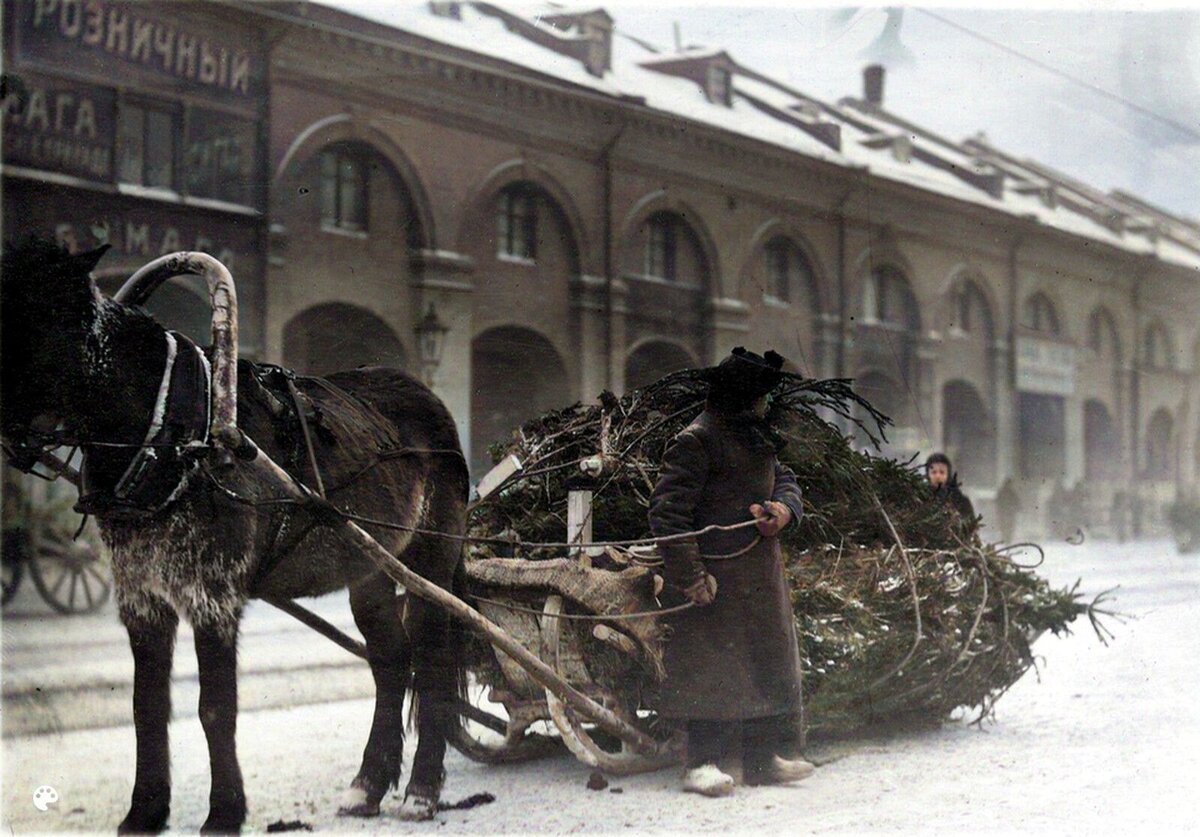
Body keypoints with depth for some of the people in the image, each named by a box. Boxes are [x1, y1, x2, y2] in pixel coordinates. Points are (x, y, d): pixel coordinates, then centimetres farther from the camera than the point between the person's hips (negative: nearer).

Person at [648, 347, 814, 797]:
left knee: (768, 661, 12)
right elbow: (667, 511, -17)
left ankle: (762, 757, 21)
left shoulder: (756, 436, 16)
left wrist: (784, 508, -2)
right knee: (712, 667, -7)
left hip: (762, 571, 9)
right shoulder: (696, 441, -12)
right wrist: (689, 576, -22)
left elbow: (784, 479, 24)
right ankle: (703, 763, 1)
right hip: (717, 576, -9)